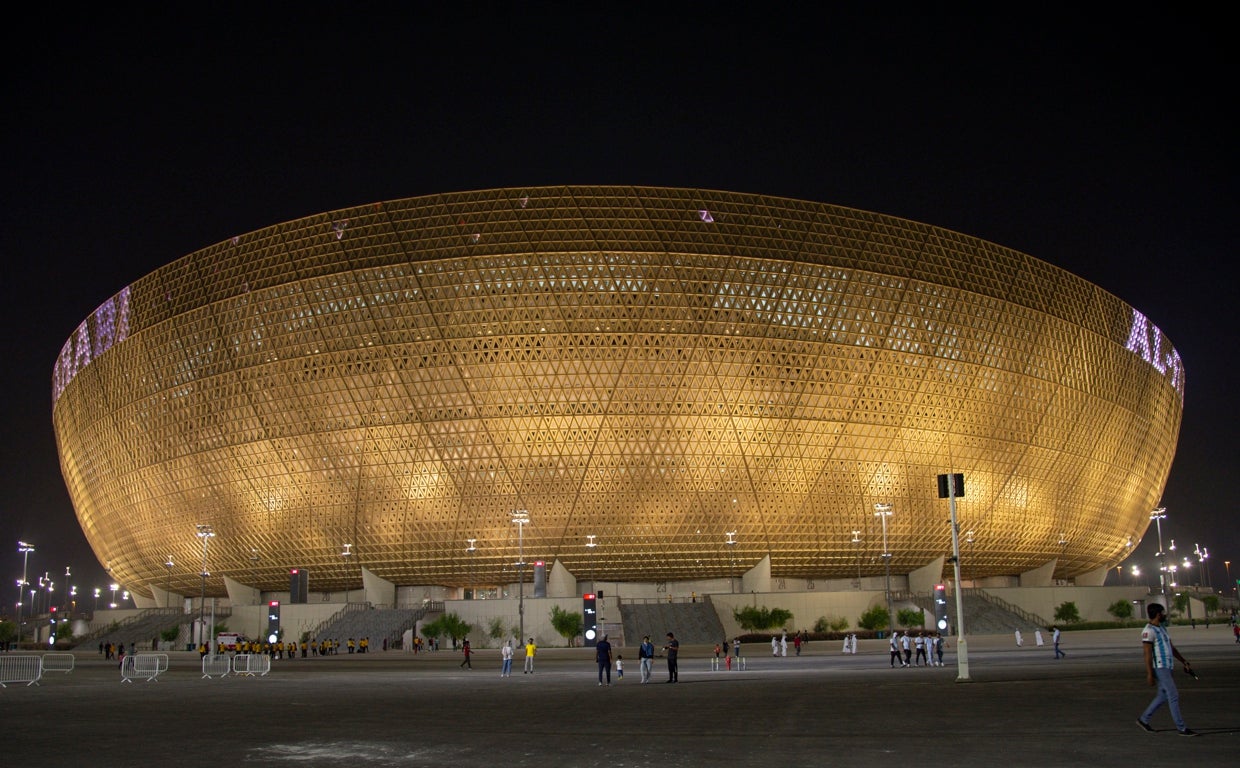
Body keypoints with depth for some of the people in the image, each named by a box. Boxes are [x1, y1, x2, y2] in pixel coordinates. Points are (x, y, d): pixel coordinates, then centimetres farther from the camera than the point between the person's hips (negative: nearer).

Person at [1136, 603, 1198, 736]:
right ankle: (1181, 728, -4)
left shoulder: (1162, 628, 17)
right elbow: (1147, 654, -18)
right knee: (1174, 696, -8)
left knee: (1163, 696, 14)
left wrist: (1184, 661, 21)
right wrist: (1149, 674, -21)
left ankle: (1143, 720, 23)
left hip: (1167, 667, 10)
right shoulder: (1149, 631, -14)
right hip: (1160, 668, -10)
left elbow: (1171, 647, 24)